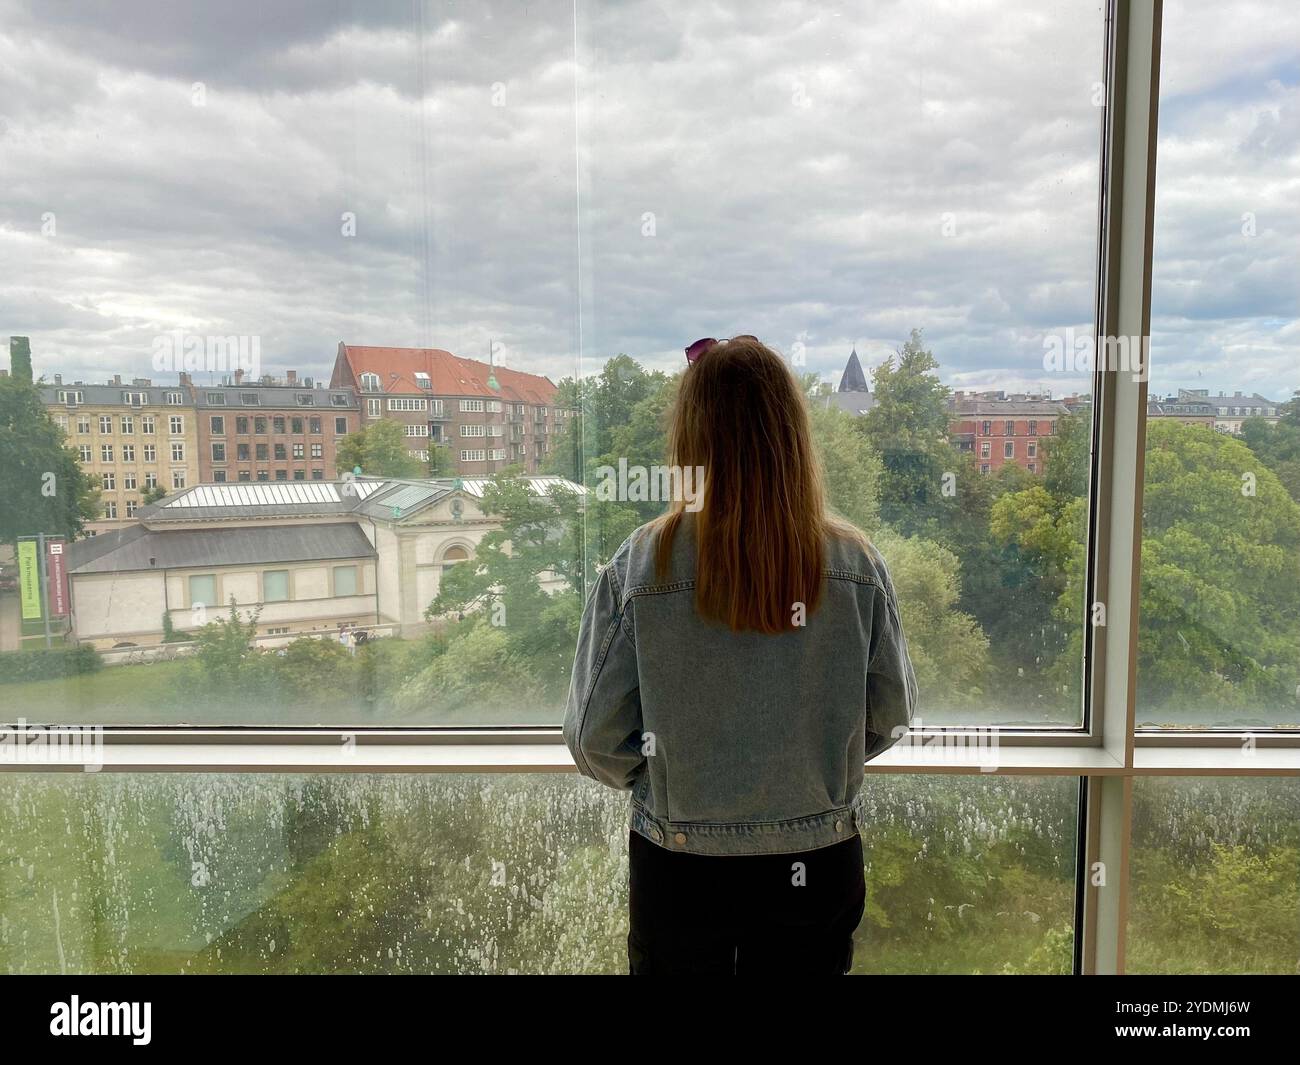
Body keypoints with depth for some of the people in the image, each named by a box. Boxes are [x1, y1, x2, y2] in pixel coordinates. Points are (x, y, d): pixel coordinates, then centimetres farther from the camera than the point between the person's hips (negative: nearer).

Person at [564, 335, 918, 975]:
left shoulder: (638, 567, -18)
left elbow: (595, 741, -11)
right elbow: (890, 716, -1)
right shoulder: (857, 565, -13)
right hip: (817, 869, 2)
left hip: (678, 873, -1)